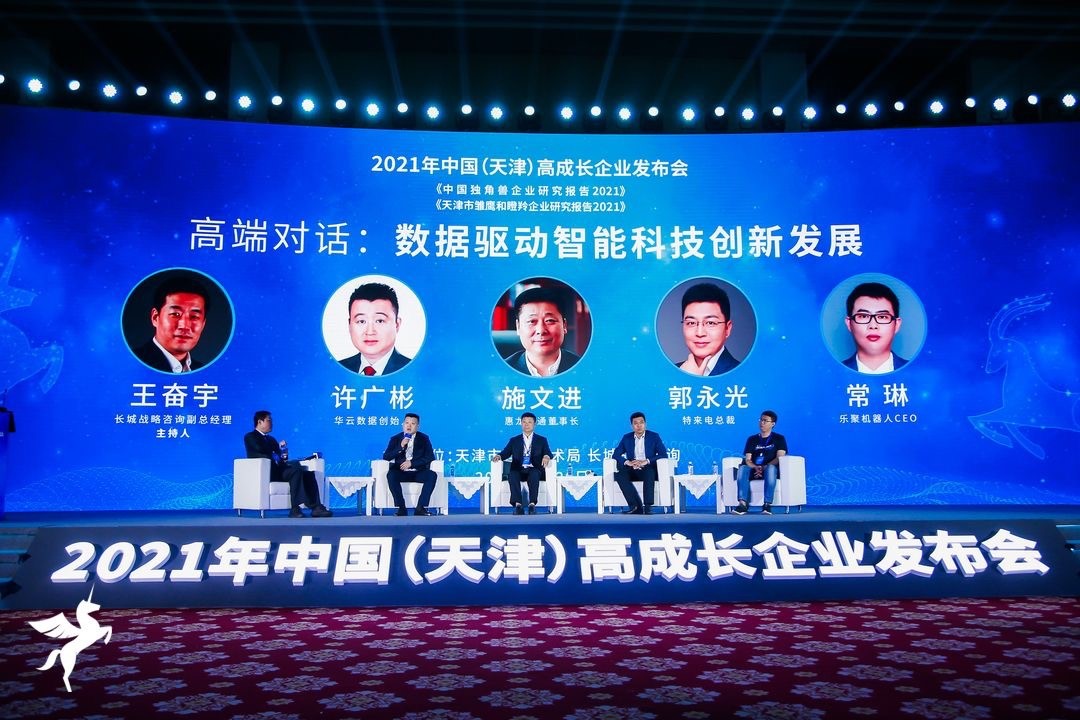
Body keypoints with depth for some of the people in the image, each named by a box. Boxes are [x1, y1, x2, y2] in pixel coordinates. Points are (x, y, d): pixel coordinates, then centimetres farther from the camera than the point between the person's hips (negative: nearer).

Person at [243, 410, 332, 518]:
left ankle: (316, 507, -26)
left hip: (278, 470, 7)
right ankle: (295, 509, -37)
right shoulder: (250, 437, 6)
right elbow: (260, 449, -14)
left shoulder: (271, 438, 29)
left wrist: (284, 455, -2)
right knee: (296, 471, -31)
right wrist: (279, 446, -3)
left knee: (308, 473, -15)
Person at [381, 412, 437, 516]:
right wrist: (401, 446, -16)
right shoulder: (395, 439, 8)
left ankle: (421, 508, -28)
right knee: (391, 475, -33)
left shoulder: (424, 438, 7)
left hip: (418, 472, 0)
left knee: (432, 475, -30)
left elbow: (430, 457, -3)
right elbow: (386, 457, -3)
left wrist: (412, 463, -14)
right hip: (401, 472, 0)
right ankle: (401, 508, -28)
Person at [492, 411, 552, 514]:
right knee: (512, 475, -33)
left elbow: (548, 454, 5)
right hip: (518, 470, 1)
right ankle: (518, 505, -41)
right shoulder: (514, 440, 21)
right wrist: (498, 456, -12)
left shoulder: (542, 440, 18)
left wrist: (546, 456, -20)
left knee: (534, 474, -36)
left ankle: (532, 504, -42)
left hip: (534, 470, -1)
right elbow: (505, 453, 11)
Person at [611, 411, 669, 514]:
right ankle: (635, 506, -30)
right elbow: (615, 454, 4)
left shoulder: (654, 436, 4)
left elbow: (664, 455, -7)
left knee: (649, 472, -38)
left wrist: (646, 461, -22)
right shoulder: (626, 438, 11)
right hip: (633, 471, 3)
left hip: (648, 470, -3)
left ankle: (648, 507, -37)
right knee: (619, 475, -28)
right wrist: (627, 462, -18)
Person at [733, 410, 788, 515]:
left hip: (770, 469, -2)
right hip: (754, 470, 2)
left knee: (771, 467, -38)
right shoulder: (752, 439, 19)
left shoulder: (779, 438, 12)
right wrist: (756, 468, -17)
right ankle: (743, 503, -42)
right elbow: (747, 460, 7)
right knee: (743, 468, -31)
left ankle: (767, 504, -42)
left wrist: (764, 467, -19)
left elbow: (780, 458, -3)